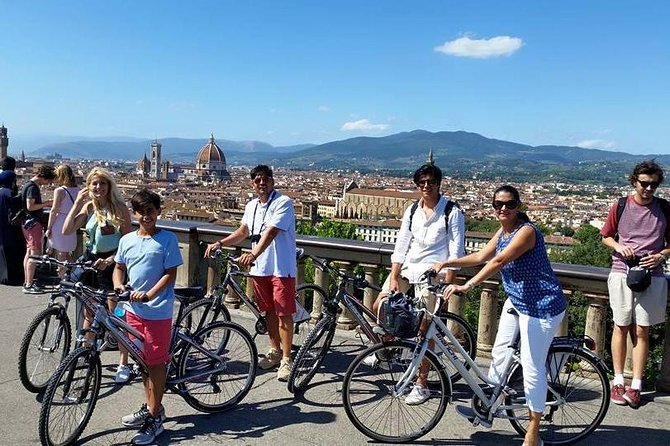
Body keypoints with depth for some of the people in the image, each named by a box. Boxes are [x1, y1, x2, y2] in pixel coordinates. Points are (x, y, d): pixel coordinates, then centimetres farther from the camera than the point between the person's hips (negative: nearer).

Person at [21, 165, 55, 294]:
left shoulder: (27, 184, 15)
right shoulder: (33, 187, -17)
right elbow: (30, 207, -23)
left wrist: (44, 203, 10)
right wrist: (45, 204, -13)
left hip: (28, 223, 11)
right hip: (33, 223, -11)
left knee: (29, 252, 15)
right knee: (34, 254, -8)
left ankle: (27, 282, 22)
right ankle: (29, 285, -6)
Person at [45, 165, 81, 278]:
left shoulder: (59, 191, -12)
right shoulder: (79, 190, 2)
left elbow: (54, 211, -11)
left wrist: (48, 228, -4)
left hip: (60, 224, -5)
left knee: (61, 254, 3)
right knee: (68, 254, 16)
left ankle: (60, 278, 8)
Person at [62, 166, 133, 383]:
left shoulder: (119, 207, -8)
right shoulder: (88, 207, 5)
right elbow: (66, 231, -6)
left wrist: (110, 259, -20)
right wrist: (77, 203, -6)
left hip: (112, 263, -5)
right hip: (91, 261, 5)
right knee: (89, 311, 16)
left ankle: (123, 364, 7)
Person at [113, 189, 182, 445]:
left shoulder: (167, 239, -8)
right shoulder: (127, 240, 7)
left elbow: (171, 274, -10)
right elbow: (119, 267, 17)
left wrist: (148, 294, -21)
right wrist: (118, 285, -3)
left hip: (157, 311, -6)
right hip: (133, 308, 6)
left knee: (156, 363, 1)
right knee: (144, 361, 17)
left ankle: (155, 418, 11)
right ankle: (150, 408, 32)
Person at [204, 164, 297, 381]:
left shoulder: (283, 202, -13)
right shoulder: (251, 206, 11)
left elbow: (271, 232, -25)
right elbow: (243, 231, 17)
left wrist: (253, 254, -38)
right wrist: (219, 243, 3)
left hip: (281, 267, -7)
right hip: (260, 267, 7)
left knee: (283, 313, -2)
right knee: (269, 311, 16)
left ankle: (286, 359, 8)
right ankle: (275, 351, 31)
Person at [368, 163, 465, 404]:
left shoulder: (452, 213, -6)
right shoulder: (412, 211, 7)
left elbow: (456, 253, -8)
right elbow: (401, 246, 5)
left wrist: (447, 285, -15)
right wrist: (393, 278, -2)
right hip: (407, 267, 5)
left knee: (425, 328, -1)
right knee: (379, 307, 2)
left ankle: (421, 385, 11)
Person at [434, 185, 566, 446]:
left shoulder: (526, 231, -23)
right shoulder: (503, 231, 5)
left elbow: (498, 261, -34)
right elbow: (481, 256, 5)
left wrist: (467, 286, -41)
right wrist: (447, 263, -3)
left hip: (541, 307, -9)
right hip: (516, 300, 9)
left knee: (532, 368, -3)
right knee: (499, 352, 17)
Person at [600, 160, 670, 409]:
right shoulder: (621, 206, 1)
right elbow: (606, 237, 11)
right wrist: (619, 247, -9)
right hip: (622, 274, 0)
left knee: (641, 331, 3)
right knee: (621, 327, 7)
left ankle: (636, 386, 10)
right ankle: (618, 381, 16)